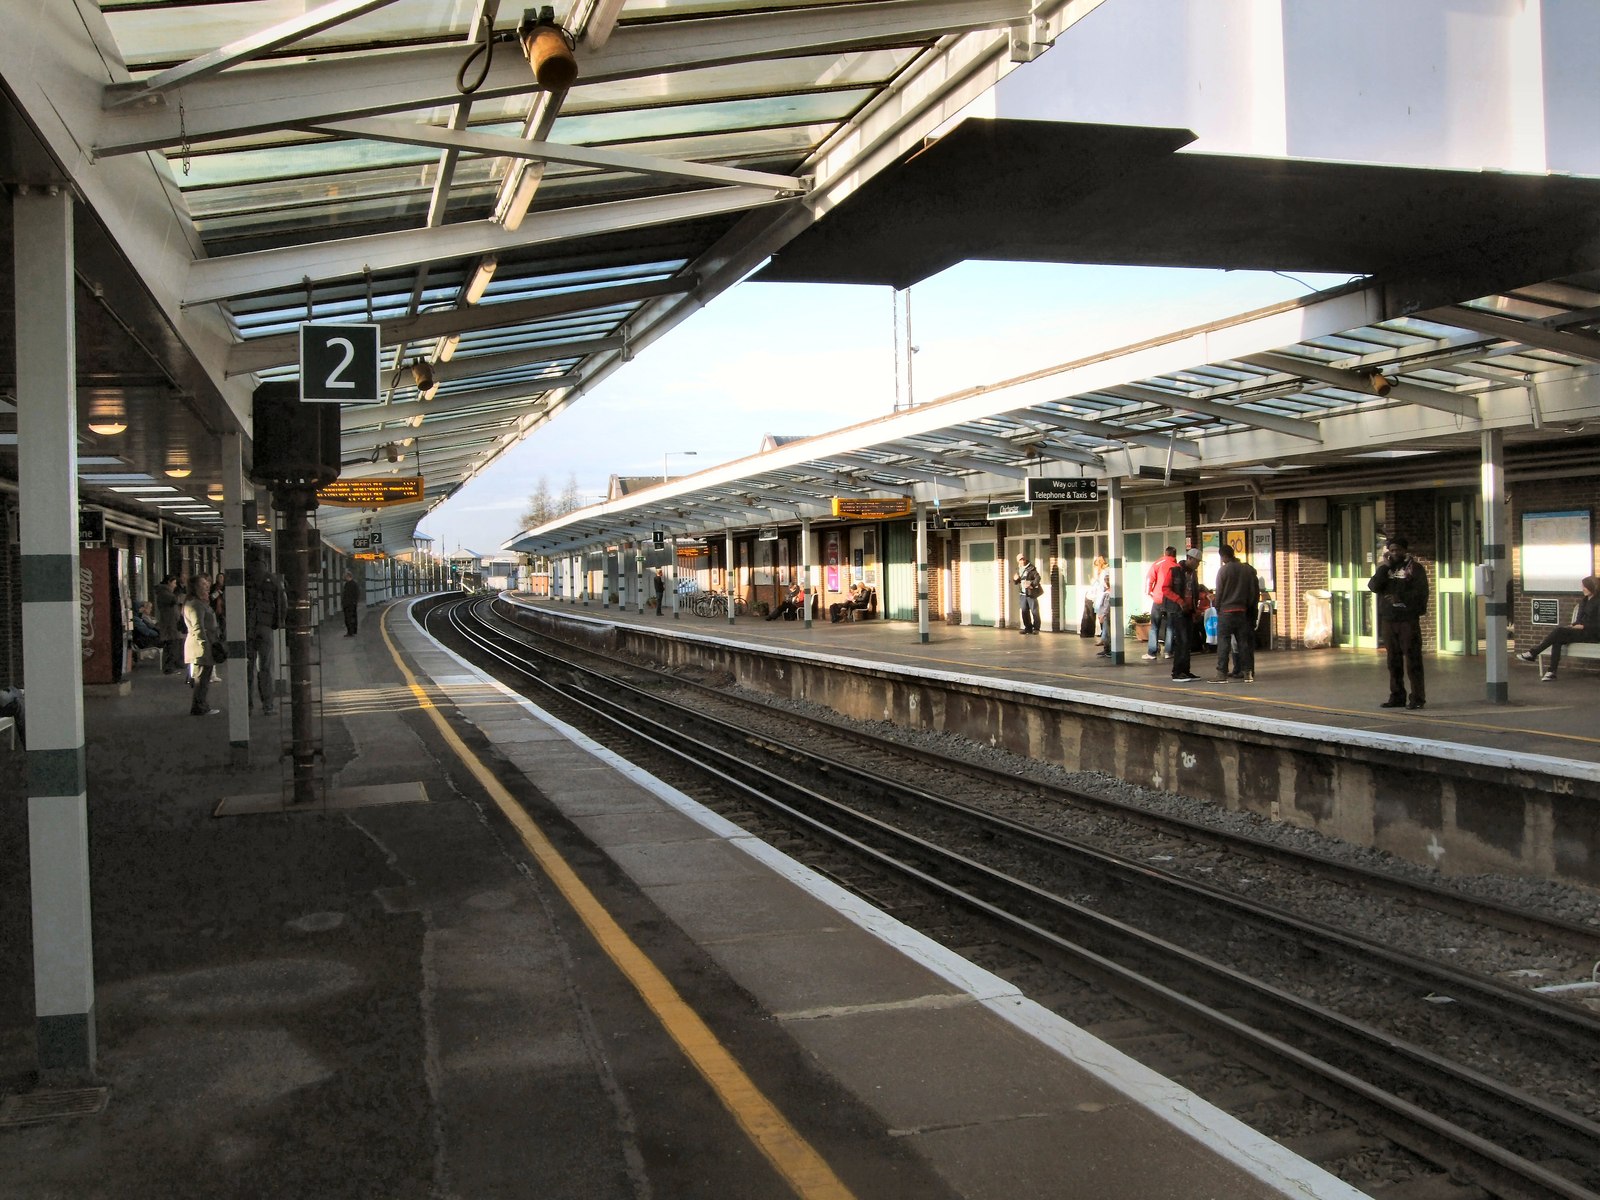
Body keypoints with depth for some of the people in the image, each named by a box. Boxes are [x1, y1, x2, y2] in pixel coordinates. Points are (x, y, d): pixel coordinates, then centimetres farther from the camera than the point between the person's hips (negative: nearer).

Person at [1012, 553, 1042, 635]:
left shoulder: (1031, 569, -8)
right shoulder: (1019, 570, 13)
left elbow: (1037, 578, -16)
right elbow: (1016, 582, 22)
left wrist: (1032, 585, -29)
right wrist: (1015, 579, -1)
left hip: (1031, 593, -7)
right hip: (1023, 594, 7)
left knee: (1034, 611, -3)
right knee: (1024, 611, 7)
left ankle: (1036, 628, 3)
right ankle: (1028, 628, 16)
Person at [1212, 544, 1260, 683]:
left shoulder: (1224, 570, -9)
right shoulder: (1248, 570, 8)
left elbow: (1219, 592, -7)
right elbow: (1255, 591, 11)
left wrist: (1215, 604, 9)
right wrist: (1251, 606, 17)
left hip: (1226, 611, -5)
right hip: (1242, 612, 5)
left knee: (1223, 642, -4)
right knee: (1243, 641, 9)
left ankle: (1222, 674, -8)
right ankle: (1247, 672, 7)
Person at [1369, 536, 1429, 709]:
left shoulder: (1414, 568, 1)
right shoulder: (1386, 568, 15)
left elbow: (1420, 592, -9)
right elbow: (1373, 586, 0)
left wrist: (1400, 597, -18)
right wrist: (1383, 567, -6)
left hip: (1408, 620, -5)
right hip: (1388, 620, 5)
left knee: (1412, 659, -6)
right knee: (1393, 661, 8)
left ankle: (1417, 697, -3)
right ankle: (1397, 697, 14)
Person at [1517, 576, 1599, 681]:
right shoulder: (1583, 601, 19)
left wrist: (1583, 626, -17)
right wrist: (1573, 625, 3)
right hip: (1580, 630, 7)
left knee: (1559, 630, -27)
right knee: (1557, 640, -24)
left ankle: (1533, 654, -23)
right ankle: (1552, 672, -31)